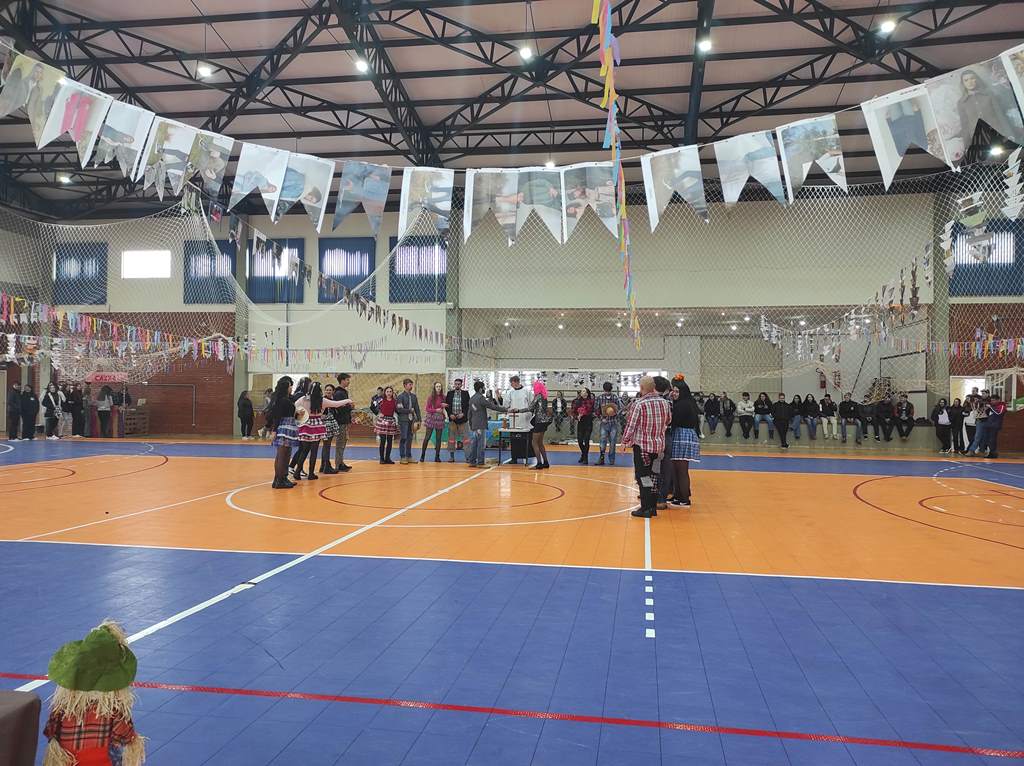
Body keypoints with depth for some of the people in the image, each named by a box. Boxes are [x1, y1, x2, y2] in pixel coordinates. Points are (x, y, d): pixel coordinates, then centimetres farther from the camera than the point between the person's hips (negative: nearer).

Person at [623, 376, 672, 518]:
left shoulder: (638, 404, -16)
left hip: (642, 445, -5)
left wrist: (625, 441, 1)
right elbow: (668, 421, 13)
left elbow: (631, 425, -12)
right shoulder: (664, 402, -1)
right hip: (659, 445, 5)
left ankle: (645, 508, 2)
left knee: (643, 477, 2)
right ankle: (653, 507, 20)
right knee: (653, 476, 14)